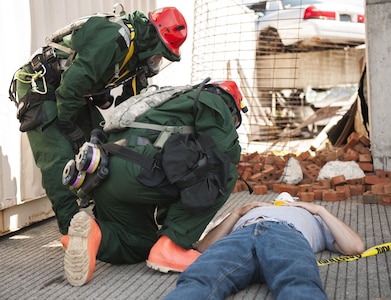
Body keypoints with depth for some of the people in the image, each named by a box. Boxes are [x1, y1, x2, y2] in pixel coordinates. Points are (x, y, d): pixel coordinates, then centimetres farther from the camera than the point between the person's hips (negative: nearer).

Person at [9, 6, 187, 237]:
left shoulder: (136, 55, 4)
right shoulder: (115, 36, -26)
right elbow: (74, 81, -31)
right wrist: (69, 126, -22)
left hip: (76, 94, 10)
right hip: (39, 86, -9)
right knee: (59, 157, -17)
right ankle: (72, 227, -14)